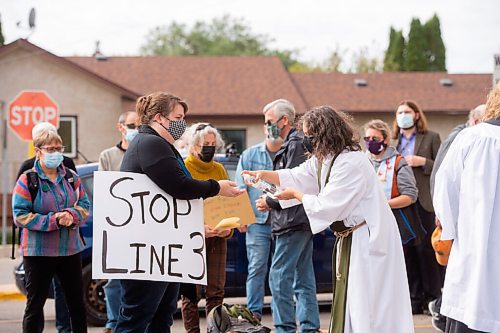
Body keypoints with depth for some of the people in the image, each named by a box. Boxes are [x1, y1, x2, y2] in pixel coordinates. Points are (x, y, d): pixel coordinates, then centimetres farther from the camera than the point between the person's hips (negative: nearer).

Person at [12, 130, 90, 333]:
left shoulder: (71, 177, 7)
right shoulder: (27, 181, -7)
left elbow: (85, 205, 8)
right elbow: (20, 216, -13)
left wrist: (72, 216, -15)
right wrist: (53, 220, -21)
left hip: (70, 248, 4)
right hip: (38, 252, -4)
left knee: (76, 301, 12)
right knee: (35, 303, 3)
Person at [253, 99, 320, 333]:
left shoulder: (296, 144, -11)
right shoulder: (291, 144, 20)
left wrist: (270, 202, -8)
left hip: (294, 222, -11)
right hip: (301, 220, 11)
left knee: (279, 277, -10)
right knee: (303, 279, 11)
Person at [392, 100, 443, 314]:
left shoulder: (431, 138, 5)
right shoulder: (393, 141, 15)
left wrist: (422, 162, -13)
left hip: (423, 201, -3)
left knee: (426, 249, -3)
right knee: (407, 251, 3)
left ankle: (432, 297, 5)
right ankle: (414, 297, 9)